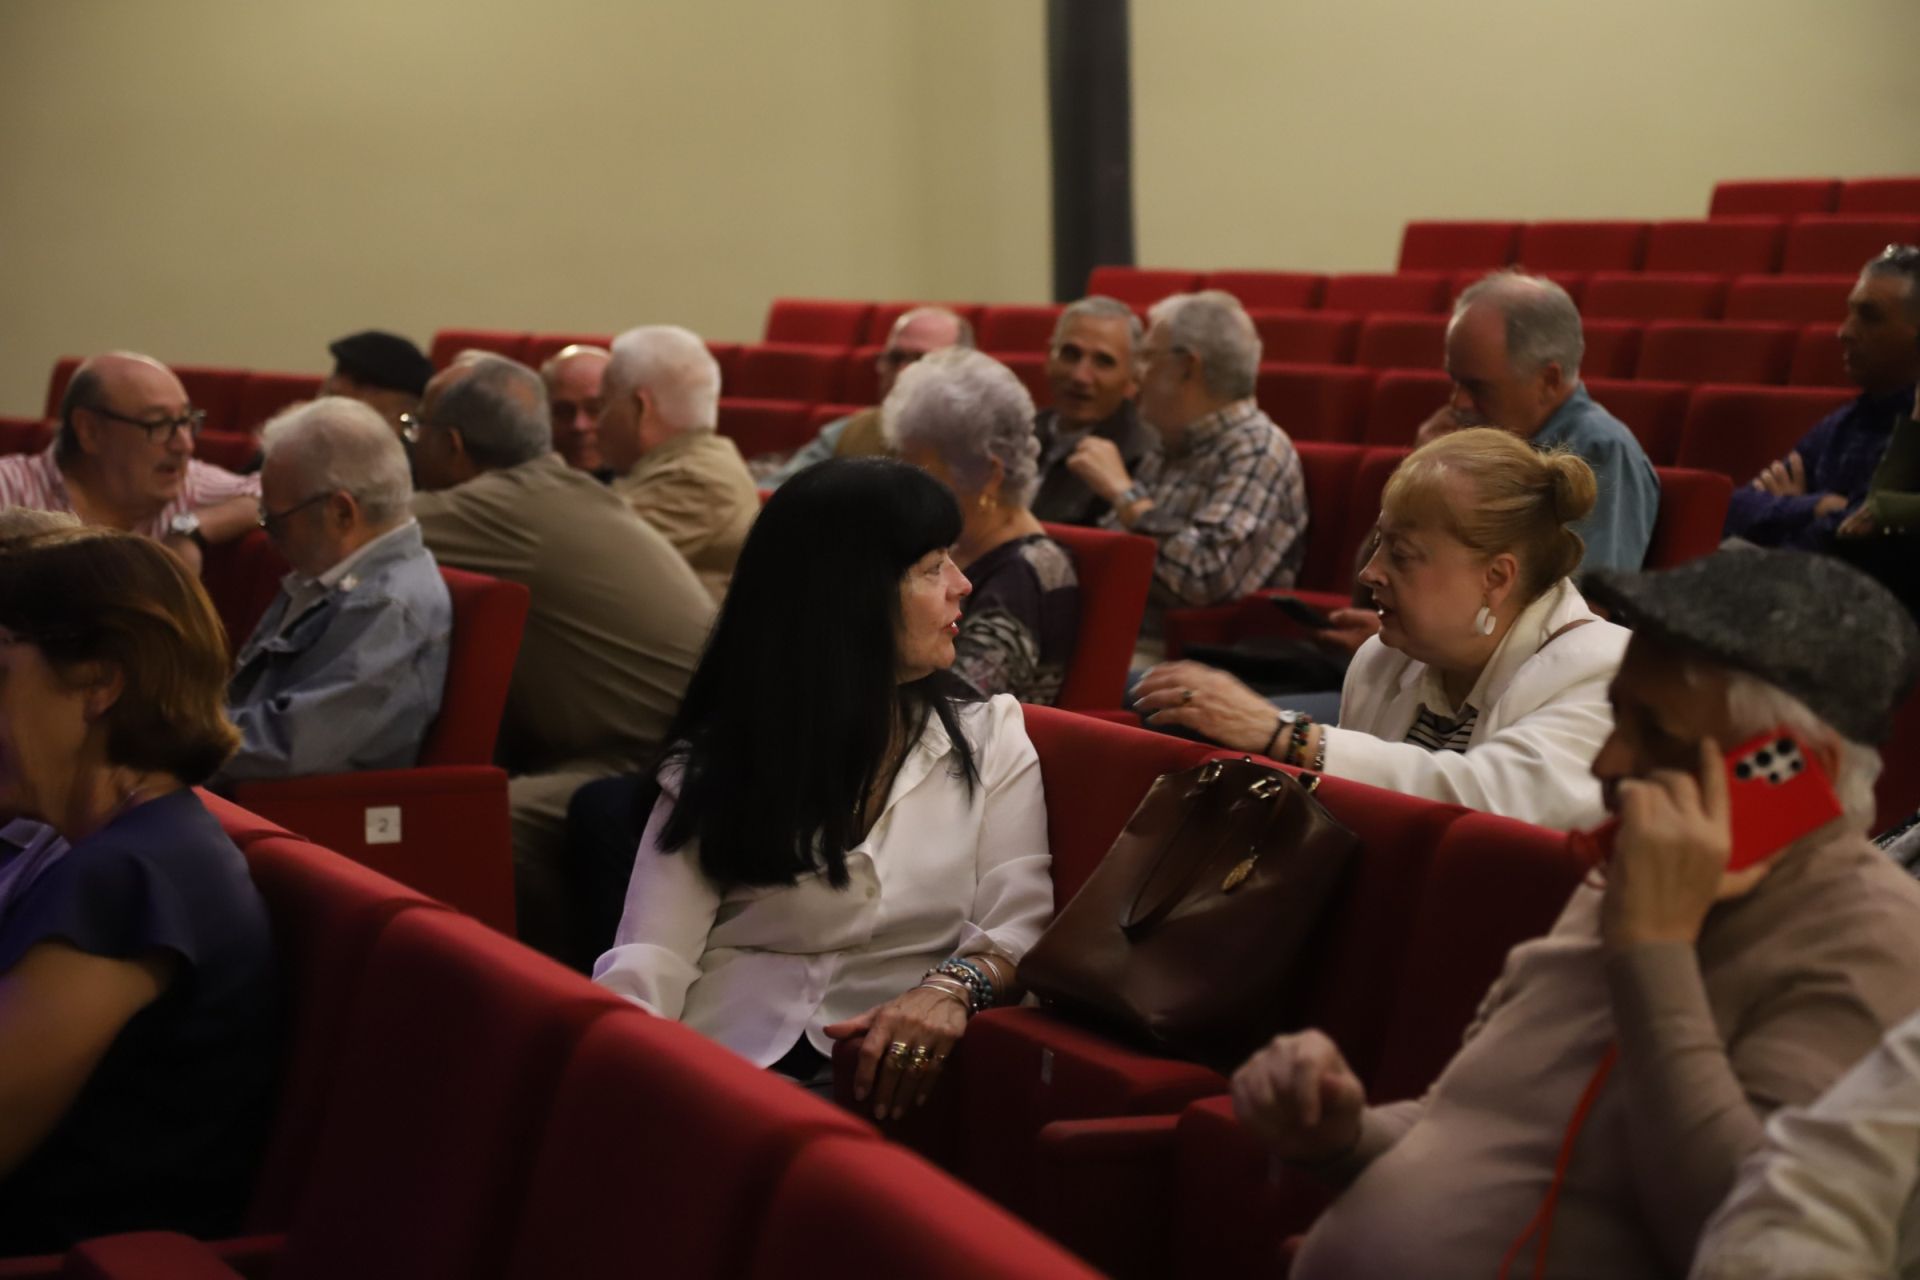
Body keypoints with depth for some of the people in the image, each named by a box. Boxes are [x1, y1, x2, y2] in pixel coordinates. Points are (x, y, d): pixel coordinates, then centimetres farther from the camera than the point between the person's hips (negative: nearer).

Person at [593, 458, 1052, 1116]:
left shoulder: (990, 737, 17)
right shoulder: (718, 763, 11)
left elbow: (1021, 922, 4)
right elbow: (648, 963, 0)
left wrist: (955, 986, -20)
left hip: (880, 1082, -1)